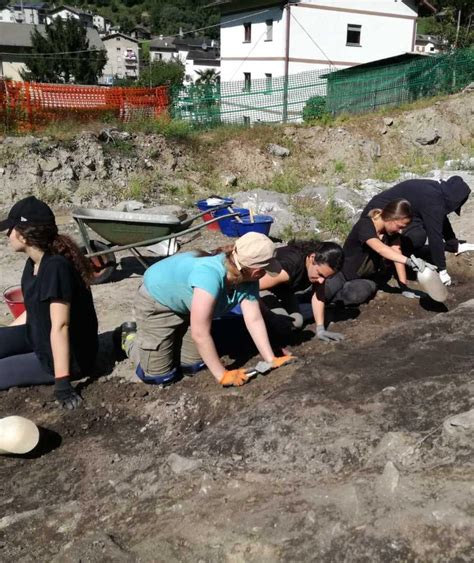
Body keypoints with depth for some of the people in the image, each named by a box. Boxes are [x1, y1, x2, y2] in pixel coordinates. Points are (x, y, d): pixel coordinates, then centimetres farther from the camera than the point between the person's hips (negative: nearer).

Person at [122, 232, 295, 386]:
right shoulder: (210, 275, -43)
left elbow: (255, 320, -14)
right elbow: (200, 334, -39)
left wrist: (271, 360, -17)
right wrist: (222, 375, -31)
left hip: (186, 307, 7)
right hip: (157, 302, -7)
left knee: (192, 366, 6)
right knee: (158, 374, -6)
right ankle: (130, 339, 20)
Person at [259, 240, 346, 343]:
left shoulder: (322, 264, -21)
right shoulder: (290, 266, -42)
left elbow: (318, 295, -11)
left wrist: (320, 329, -16)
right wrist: (270, 316, -31)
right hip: (259, 285, -7)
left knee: (297, 322, -6)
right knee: (283, 324, -23)